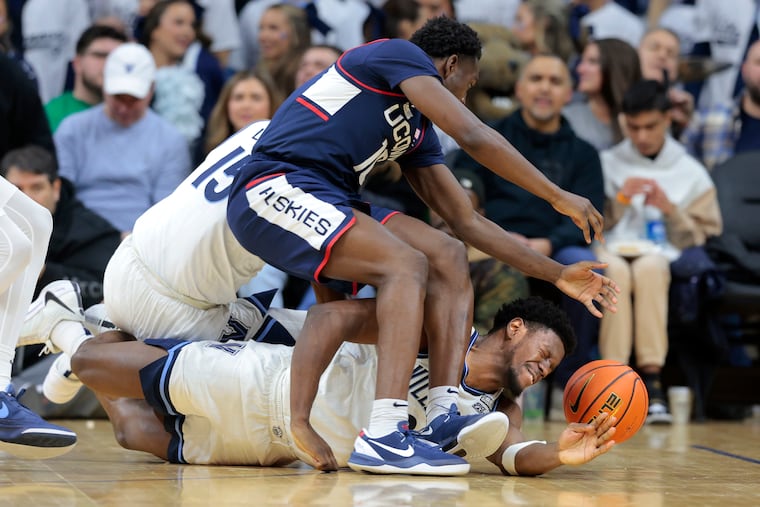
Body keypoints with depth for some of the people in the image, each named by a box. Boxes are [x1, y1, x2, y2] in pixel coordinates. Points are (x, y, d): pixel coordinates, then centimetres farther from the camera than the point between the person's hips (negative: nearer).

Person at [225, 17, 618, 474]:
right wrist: (559, 197, -6)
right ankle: (383, 436, -36)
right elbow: (474, 137, -13)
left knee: (448, 256, 0)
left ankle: (444, 414, -13)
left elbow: (468, 221, 24)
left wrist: (558, 274, 21)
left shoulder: (418, 132, 23)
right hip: (274, 189, -9)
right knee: (407, 264, -24)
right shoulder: (398, 55, -2)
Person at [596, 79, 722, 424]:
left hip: (663, 256, 0)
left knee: (648, 267, -39)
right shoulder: (606, 164, 20)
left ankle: (652, 379, -42)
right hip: (611, 252, 0)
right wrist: (619, 198, -2)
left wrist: (670, 209, -3)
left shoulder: (691, 172, 19)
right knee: (615, 270, -39)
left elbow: (704, 238, 12)